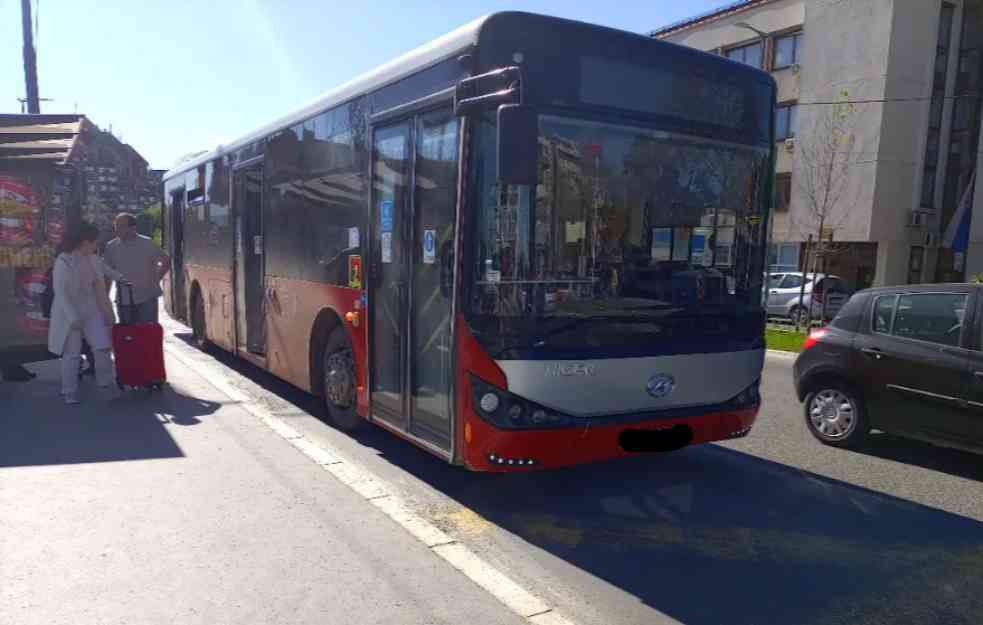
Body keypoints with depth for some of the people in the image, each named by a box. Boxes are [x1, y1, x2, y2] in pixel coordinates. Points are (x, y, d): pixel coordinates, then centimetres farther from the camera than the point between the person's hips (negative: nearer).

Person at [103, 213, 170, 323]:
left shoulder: (147, 243, -4)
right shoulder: (111, 247, 4)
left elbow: (166, 261, 5)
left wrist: (155, 280, 1)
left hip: (147, 299, -3)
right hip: (124, 301, 3)